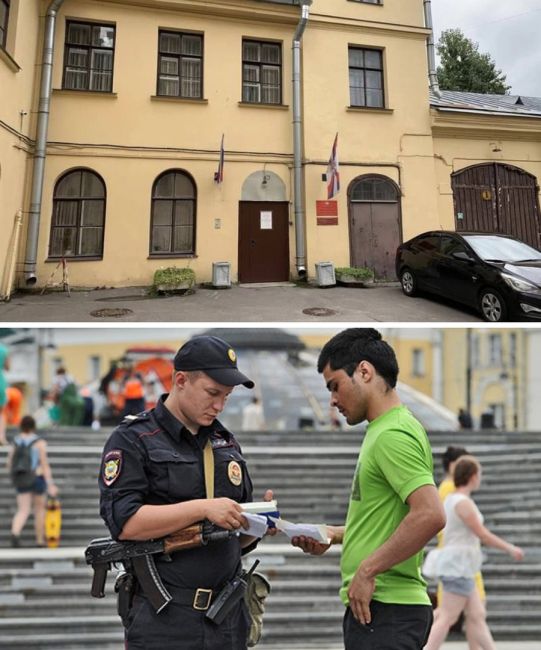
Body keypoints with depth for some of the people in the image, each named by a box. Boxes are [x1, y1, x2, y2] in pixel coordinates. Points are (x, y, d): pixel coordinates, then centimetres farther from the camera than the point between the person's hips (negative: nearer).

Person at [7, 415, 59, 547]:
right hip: (38, 479, -2)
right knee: (40, 508, 14)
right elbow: (45, 464, -16)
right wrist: (50, 484, -16)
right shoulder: (39, 442, -11)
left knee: (23, 510, 2)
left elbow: (10, 464, 6)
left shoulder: (16, 442, 0)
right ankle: (40, 540, 21)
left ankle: (15, 533, -27)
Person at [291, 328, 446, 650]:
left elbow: (430, 515, -28)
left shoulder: (392, 435, -18)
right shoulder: (386, 429, 12)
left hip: (382, 610, -10)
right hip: (377, 604, 10)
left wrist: (367, 569, -21)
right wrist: (336, 535, 10)